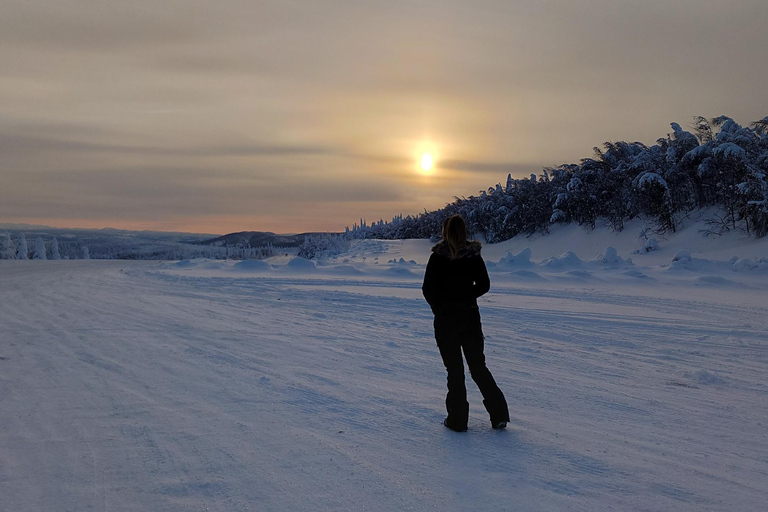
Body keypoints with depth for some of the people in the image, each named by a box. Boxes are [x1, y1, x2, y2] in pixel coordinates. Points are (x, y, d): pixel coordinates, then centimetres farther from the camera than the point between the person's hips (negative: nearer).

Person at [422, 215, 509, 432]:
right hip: (470, 318, 3)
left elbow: (428, 289, -11)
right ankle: (499, 415, 13)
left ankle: (458, 419, 13)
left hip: (445, 320, -3)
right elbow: (484, 284, 3)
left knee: (454, 369, 7)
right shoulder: (474, 255, -2)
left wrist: (438, 306, 6)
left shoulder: (438, 257, -12)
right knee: (478, 366, 14)